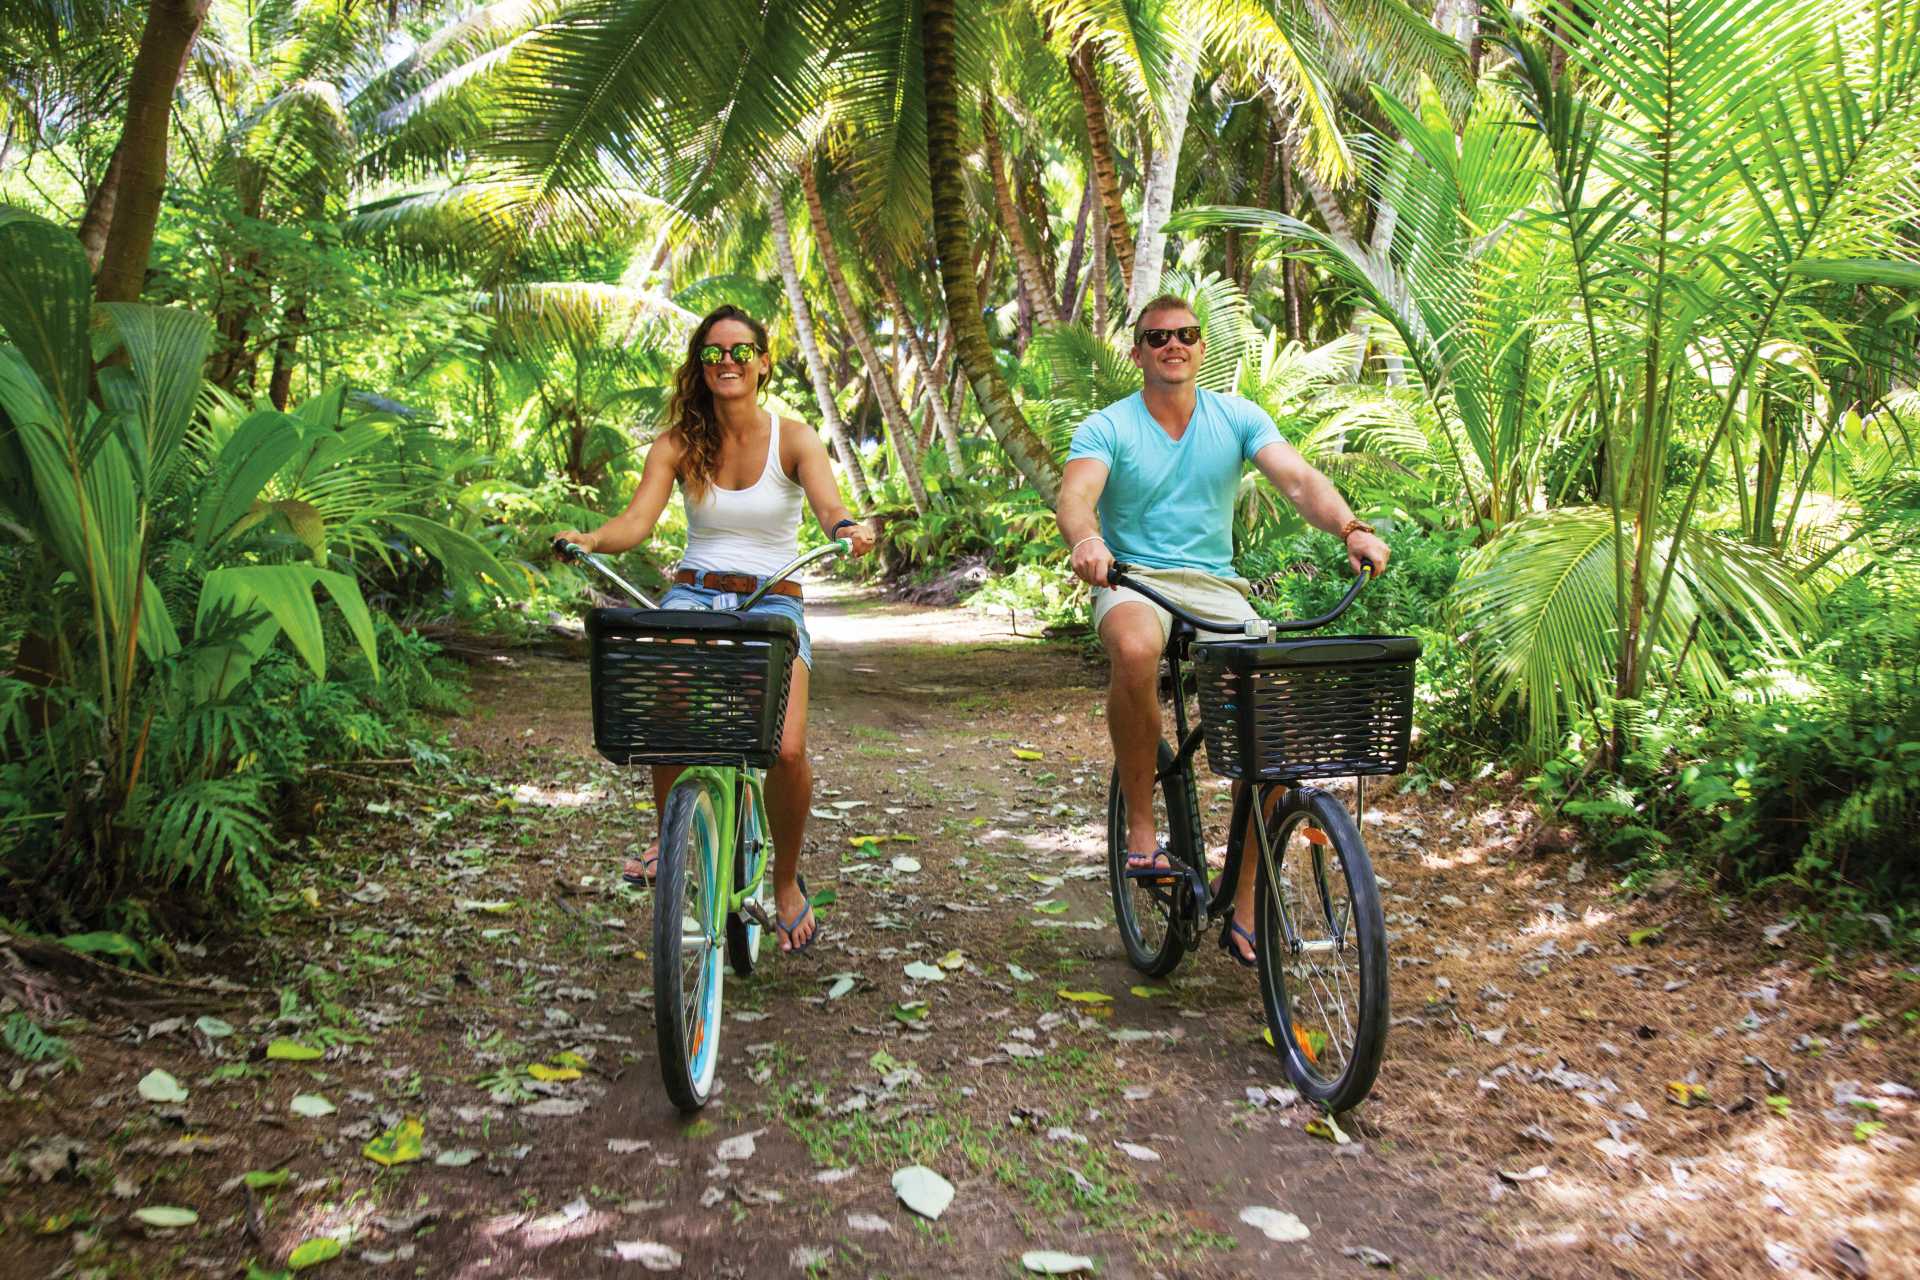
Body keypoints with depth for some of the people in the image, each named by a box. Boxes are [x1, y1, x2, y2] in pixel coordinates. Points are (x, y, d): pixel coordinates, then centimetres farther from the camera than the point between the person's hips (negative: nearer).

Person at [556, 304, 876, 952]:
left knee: (785, 750, -23)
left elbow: (830, 506, -18)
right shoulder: (678, 444, 4)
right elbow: (638, 519, -9)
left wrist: (849, 529, -42)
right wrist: (592, 539, -31)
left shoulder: (793, 438, 0)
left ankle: (786, 880, 6)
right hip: (695, 593, 1)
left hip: (772, 601, -1)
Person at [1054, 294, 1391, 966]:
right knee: (1135, 652, -40)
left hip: (1217, 588, 3)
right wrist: (1086, 540, -44)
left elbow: (1298, 478, -8)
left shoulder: (1238, 417, 7)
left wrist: (1351, 529, -28)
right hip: (1134, 582, -3)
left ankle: (1245, 910, -3)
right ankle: (1140, 825, -18)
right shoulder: (1107, 428, 0)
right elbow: (1076, 495, -19)